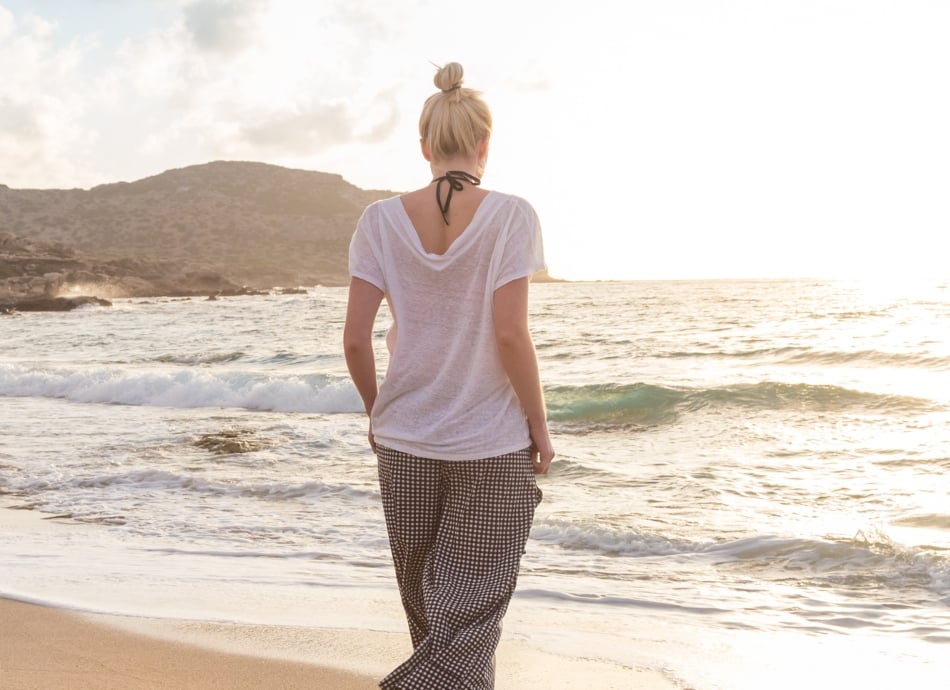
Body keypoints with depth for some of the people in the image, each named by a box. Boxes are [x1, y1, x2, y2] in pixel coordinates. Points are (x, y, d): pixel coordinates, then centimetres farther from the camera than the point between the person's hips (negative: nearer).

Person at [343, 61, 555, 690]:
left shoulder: (382, 220, -2)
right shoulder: (510, 216, -10)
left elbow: (356, 338, -4)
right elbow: (510, 334, -16)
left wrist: (376, 411, 12)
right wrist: (540, 426, -3)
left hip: (405, 441, 3)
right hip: (493, 446, -3)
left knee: (430, 609, 20)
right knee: (470, 615, 5)